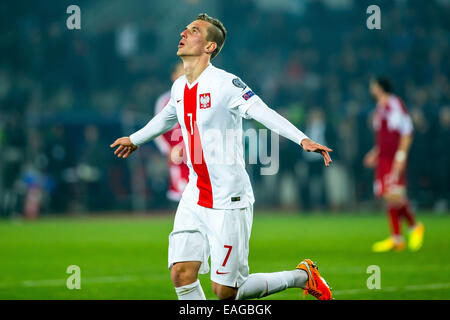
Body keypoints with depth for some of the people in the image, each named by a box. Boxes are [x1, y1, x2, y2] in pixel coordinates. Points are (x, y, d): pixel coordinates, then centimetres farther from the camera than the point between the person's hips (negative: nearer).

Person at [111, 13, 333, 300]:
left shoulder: (225, 83, -14)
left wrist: (303, 139, -41)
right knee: (182, 273, -7)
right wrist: (135, 139, 48)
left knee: (226, 292, -4)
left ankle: (302, 276, 18)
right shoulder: (179, 87, 9)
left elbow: (264, 113, -25)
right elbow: (166, 118, 31)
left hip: (229, 201, -7)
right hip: (195, 198, 7)